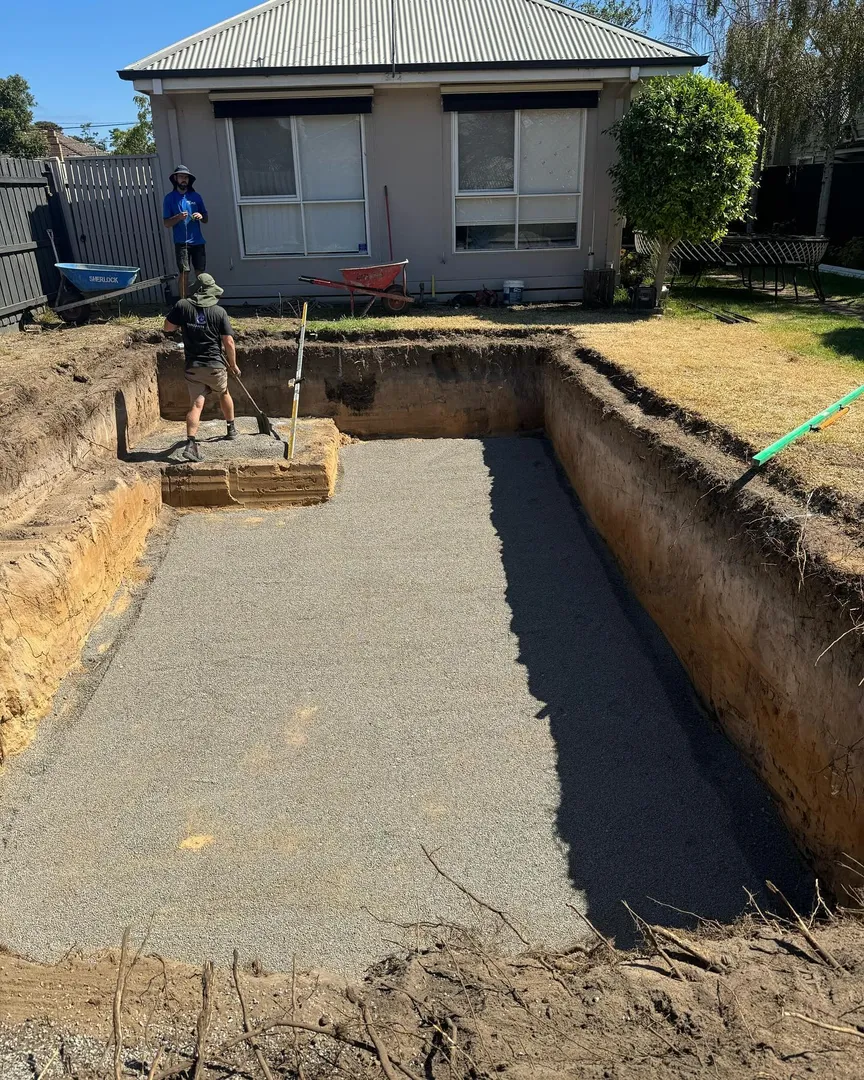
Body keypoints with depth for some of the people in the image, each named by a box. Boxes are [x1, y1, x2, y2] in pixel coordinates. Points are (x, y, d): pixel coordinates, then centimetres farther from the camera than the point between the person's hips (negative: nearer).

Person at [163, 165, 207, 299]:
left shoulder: (195, 196, 9)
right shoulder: (170, 198, 2)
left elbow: (206, 220, 14)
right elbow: (167, 224, -1)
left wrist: (201, 216, -9)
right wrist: (178, 217, -19)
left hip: (198, 241, 3)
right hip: (181, 242, -3)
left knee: (200, 273, 3)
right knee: (184, 273, -7)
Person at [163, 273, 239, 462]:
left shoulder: (182, 306, -3)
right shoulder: (219, 312, -7)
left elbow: (167, 328, 4)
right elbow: (229, 342, -7)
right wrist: (233, 365, 6)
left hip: (193, 367, 1)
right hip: (215, 365, -1)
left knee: (196, 404, -1)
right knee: (224, 394, 25)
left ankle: (191, 443, -17)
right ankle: (231, 429, 42)